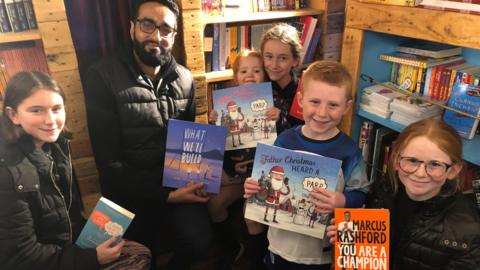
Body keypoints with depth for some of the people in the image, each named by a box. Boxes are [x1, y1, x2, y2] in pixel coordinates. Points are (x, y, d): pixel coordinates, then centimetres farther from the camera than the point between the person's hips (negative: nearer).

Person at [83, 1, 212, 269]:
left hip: (176, 182, 3)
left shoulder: (184, 79, 0)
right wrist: (165, 195, -20)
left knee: (199, 241, -13)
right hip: (130, 190, -2)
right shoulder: (103, 77, -14)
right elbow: (109, 161, -15)